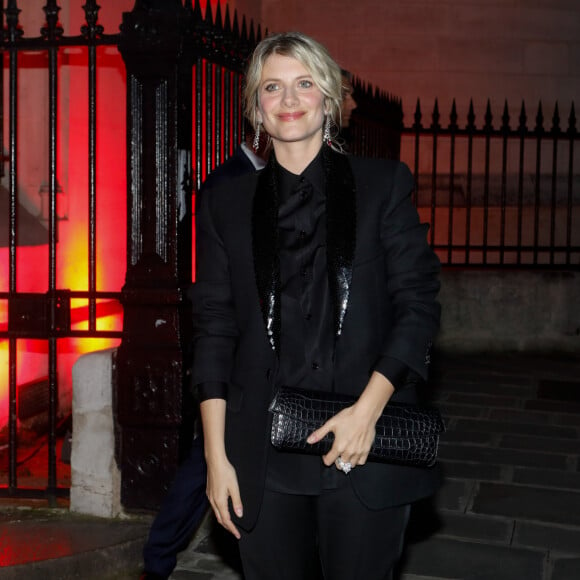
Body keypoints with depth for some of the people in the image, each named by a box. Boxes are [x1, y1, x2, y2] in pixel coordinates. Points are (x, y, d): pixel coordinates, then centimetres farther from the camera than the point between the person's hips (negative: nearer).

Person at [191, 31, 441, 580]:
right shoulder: (225, 205, 9)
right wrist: (216, 456, -1)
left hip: (365, 451, -1)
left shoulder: (383, 184, 5)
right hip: (263, 456, 1)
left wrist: (368, 409, -12)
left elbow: (418, 302, 0)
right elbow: (213, 329, 6)